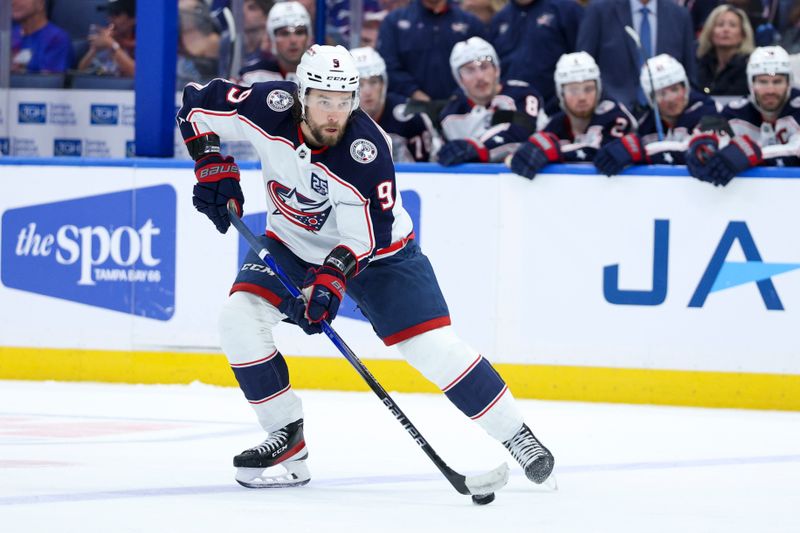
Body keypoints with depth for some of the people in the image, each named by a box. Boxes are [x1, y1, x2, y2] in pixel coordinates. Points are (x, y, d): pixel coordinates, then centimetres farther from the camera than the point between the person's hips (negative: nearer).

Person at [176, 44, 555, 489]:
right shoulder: (272, 107, -24)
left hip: (378, 250, -4)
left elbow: (368, 235, -28)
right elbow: (197, 103, -9)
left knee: (433, 346, -14)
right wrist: (213, 165, -17)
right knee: (240, 318, -17)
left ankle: (517, 435, -1)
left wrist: (331, 277, -41)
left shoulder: (366, 149, -33)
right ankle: (287, 437, -3)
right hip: (292, 244, 4)